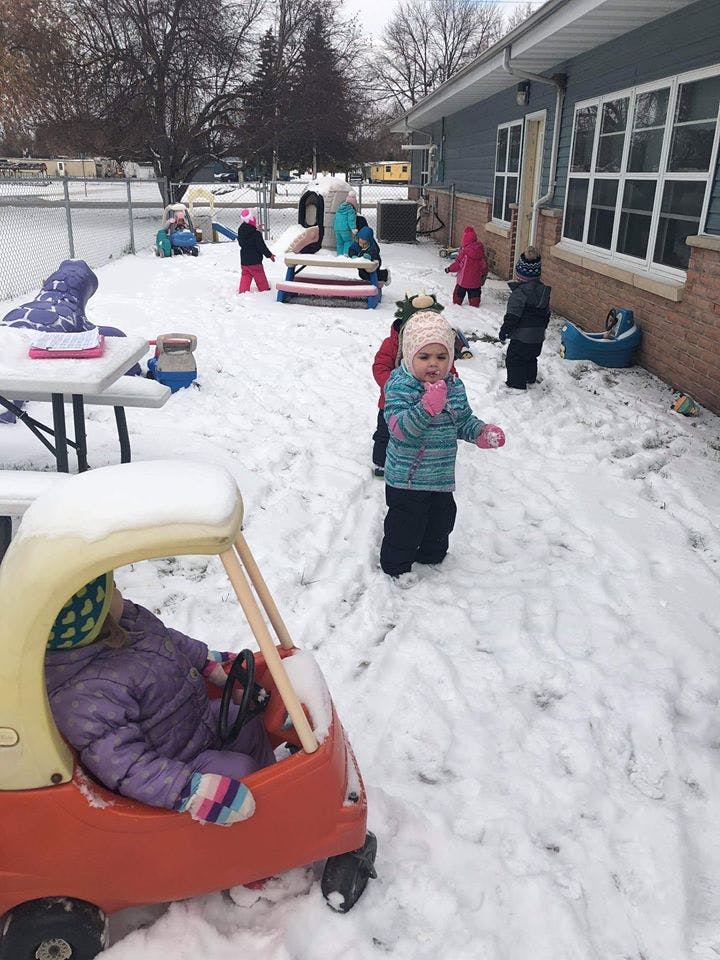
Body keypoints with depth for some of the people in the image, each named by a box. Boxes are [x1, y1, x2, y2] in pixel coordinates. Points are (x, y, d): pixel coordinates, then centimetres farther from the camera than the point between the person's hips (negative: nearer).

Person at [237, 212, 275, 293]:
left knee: (245, 275, 10)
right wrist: (269, 255, -4)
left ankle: (242, 290, 2)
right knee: (260, 277, 7)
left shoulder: (240, 233, 2)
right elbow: (262, 246, -15)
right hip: (255, 261, -5)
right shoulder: (256, 234, -16)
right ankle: (264, 289, 19)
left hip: (244, 261, 5)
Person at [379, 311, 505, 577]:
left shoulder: (454, 386, 0)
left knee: (441, 523, 24)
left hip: (442, 477, 6)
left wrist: (483, 433, -6)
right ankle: (397, 570, 28)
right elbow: (400, 428, -31)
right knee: (405, 526, 6)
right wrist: (428, 406, -42)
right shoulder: (399, 386, -19)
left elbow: (464, 421, 13)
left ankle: (431, 558, 48)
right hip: (406, 478, -6)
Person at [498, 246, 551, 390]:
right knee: (531, 357, 24)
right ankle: (530, 378, 39)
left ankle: (517, 384, 7)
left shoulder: (520, 292, -20)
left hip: (521, 336, -8)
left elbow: (512, 315, -21)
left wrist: (504, 330, -12)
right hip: (538, 336, 8)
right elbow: (546, 314, 16)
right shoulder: (544, 290, 6)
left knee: (514, 359, 4)